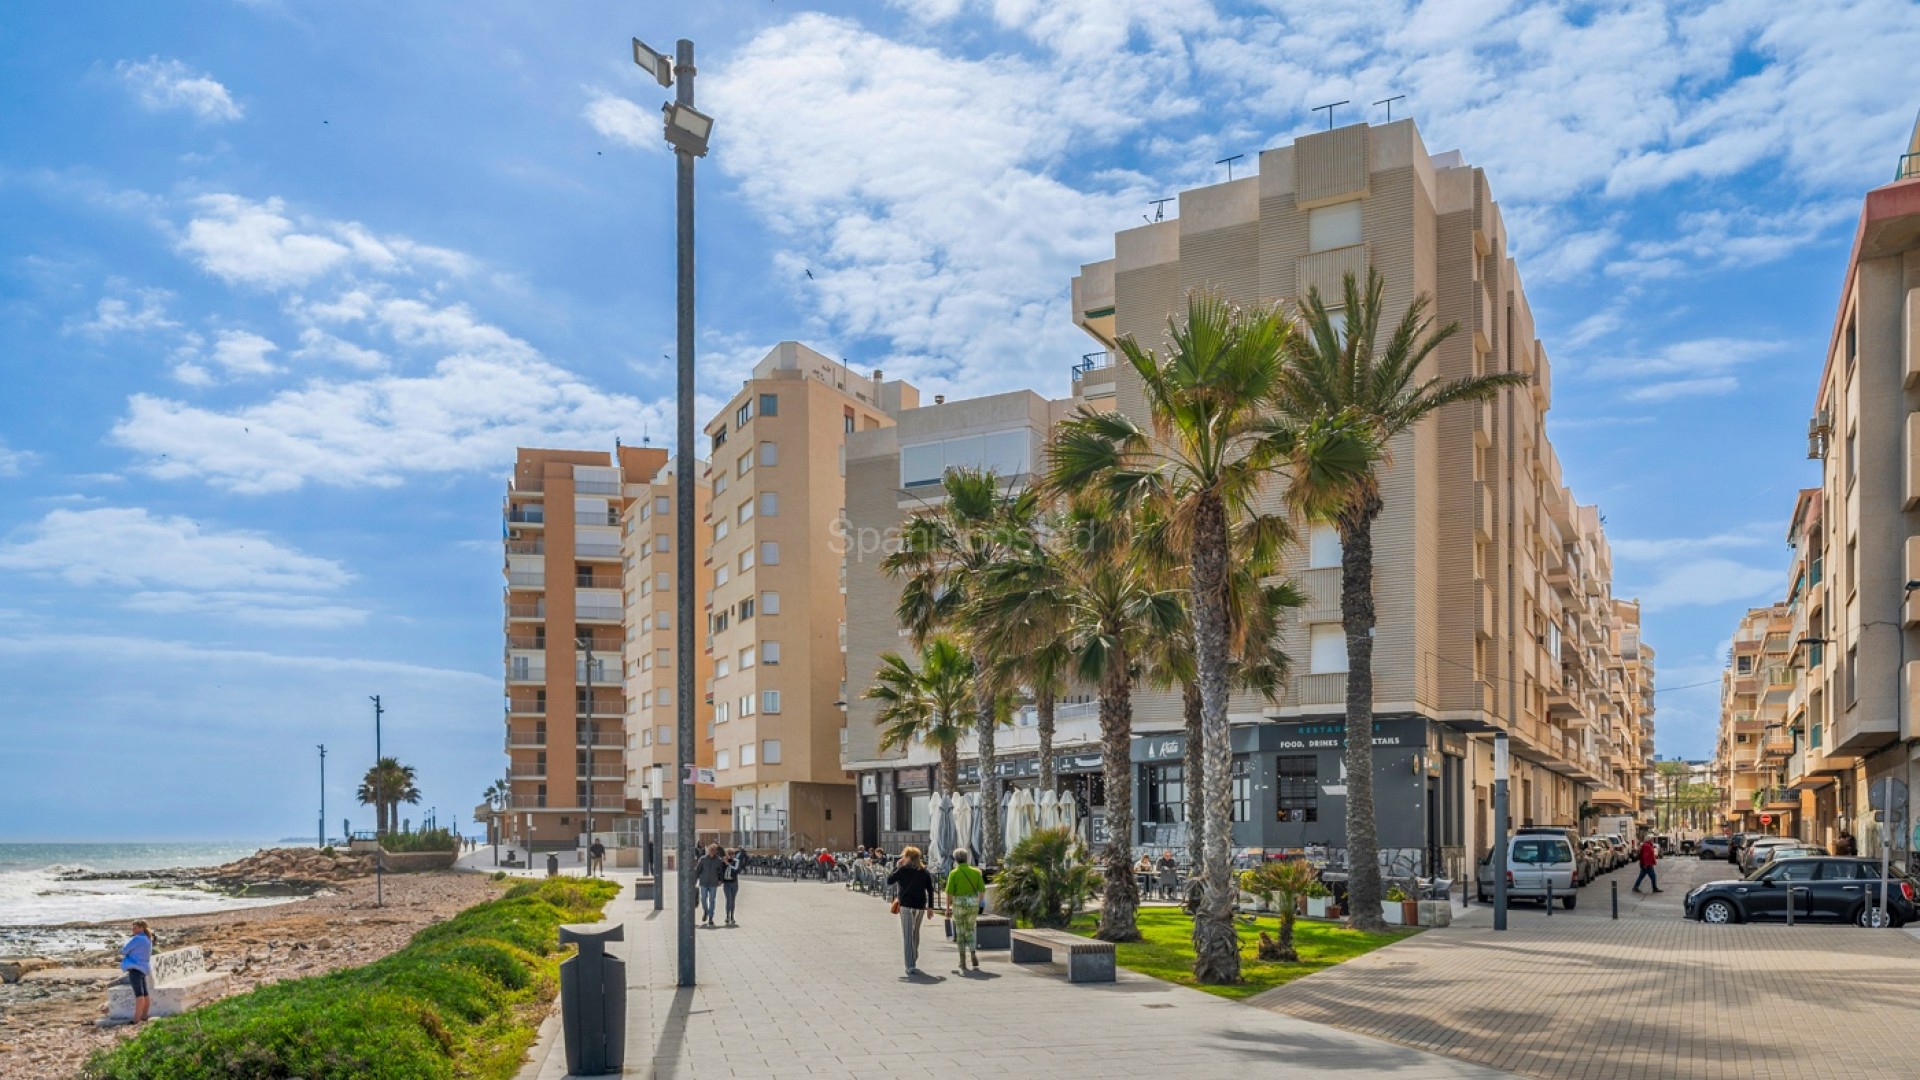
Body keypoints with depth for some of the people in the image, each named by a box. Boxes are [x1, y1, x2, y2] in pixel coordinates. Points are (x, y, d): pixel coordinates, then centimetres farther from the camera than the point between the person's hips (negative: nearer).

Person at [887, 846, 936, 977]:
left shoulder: (903, 869, -6)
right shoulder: (924, 871, 8)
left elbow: (889, 881, 1)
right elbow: (930, 890, 6)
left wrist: (897, 866, 8)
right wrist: (930, 907, 8)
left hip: (906, 905, -5)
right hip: (920, 906, 5)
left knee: (908, 935, -5)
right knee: (915, 933, 20)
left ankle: (911, 966, -13)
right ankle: (914, 961, 31)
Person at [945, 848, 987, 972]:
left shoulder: (953, 873, -7)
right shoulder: (976, 872, 1)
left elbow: (949, 893, -10)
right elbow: (982, 891, 2)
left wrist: (948, 908, -1)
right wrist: (979, 903, 17)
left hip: (958, 905, -2)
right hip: (973, 905, 2)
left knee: (960, 932, 11)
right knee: (971, 931, 16)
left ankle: (963, 962, 11)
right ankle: (973, 954, -8)